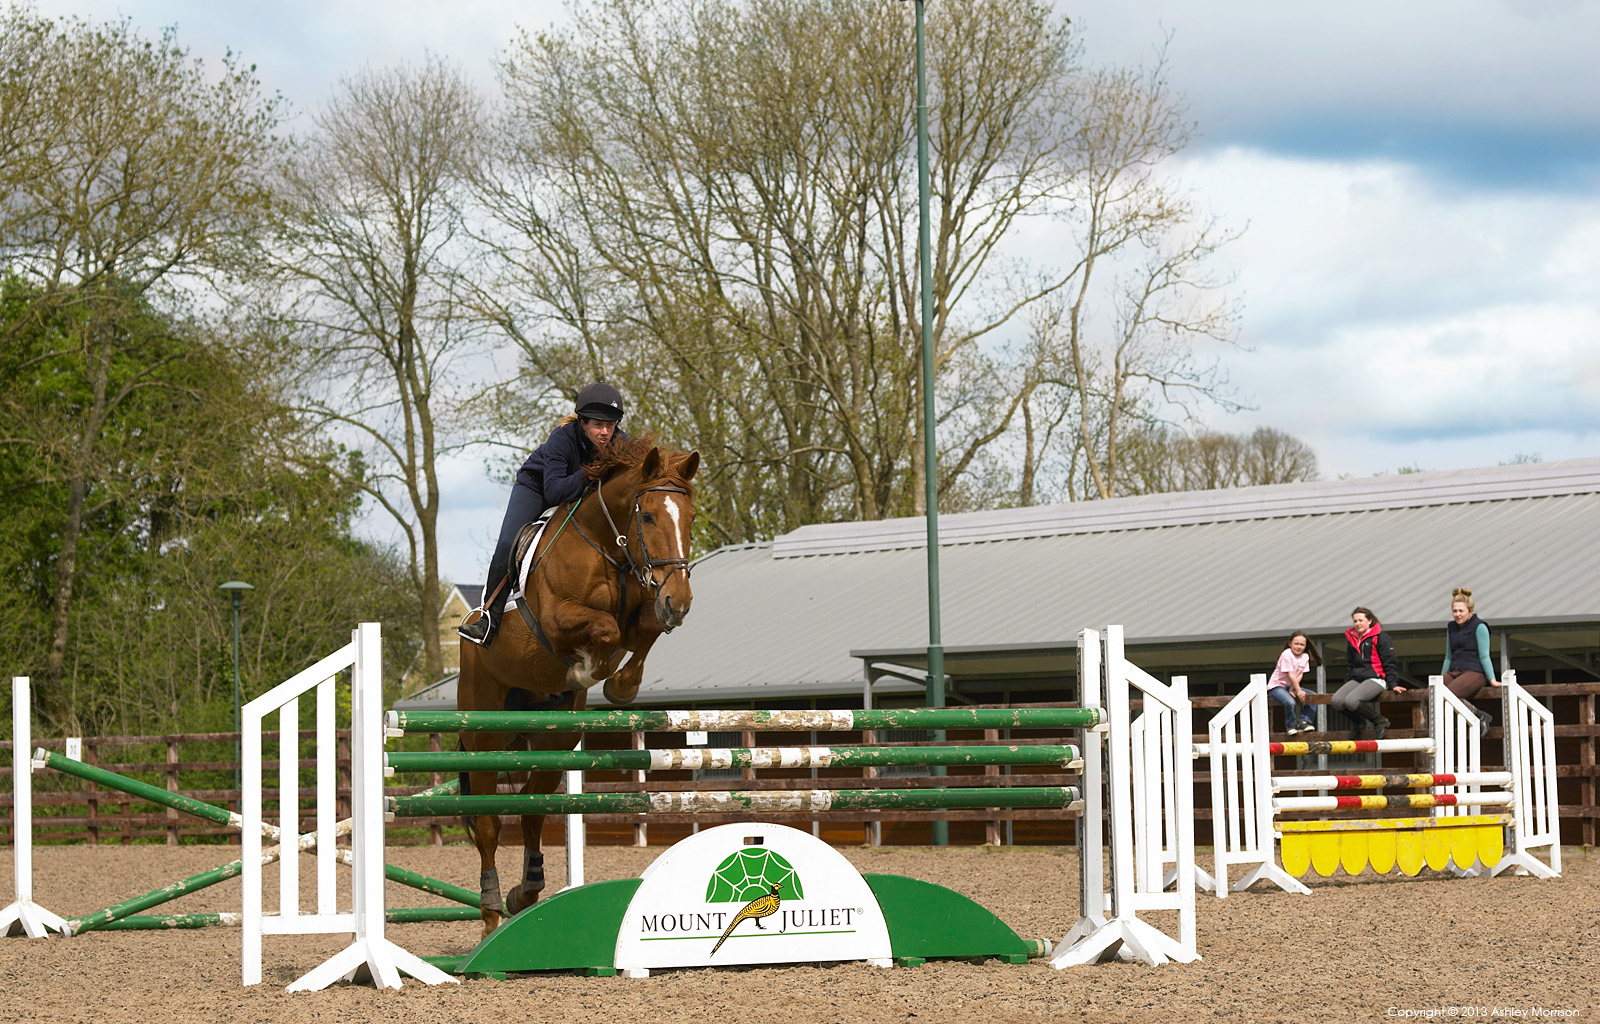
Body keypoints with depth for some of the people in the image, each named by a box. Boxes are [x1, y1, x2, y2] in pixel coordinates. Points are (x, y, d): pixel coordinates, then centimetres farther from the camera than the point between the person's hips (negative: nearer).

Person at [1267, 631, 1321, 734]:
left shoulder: (1305, 656, 3)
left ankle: (1304, 721, -2)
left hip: (1291, 686, 8)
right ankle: (1291, 726, -10)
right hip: (1277, 686, -8)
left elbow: (1300, 675, -2)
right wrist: (1298, 691, -24)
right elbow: (1291, 675, -21)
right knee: (1290, 702, -33)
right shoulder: (1287, 655, -18)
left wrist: (1292, 688, -16)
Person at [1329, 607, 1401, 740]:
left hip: (1375, 679, -7)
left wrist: (1393, 684, -10)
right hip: (1356, 679, 7)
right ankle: (1359, 722, 6)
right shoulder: (1351, 640, 20)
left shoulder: (1380, 638, 0)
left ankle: (1379, 721, -11)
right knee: (1336, 701, -21)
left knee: (1351, 701, -32)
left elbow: (1389, 663, -2)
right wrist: (1347, 684, 20)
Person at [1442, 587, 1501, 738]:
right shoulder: (1451, 628, 19)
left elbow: (1484, 657, -4)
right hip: (1454, 671, 7)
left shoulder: (1479, 627, -2)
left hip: (1474, 672, -7)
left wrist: (1492, 679, -8)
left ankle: (1481, 717, -17)